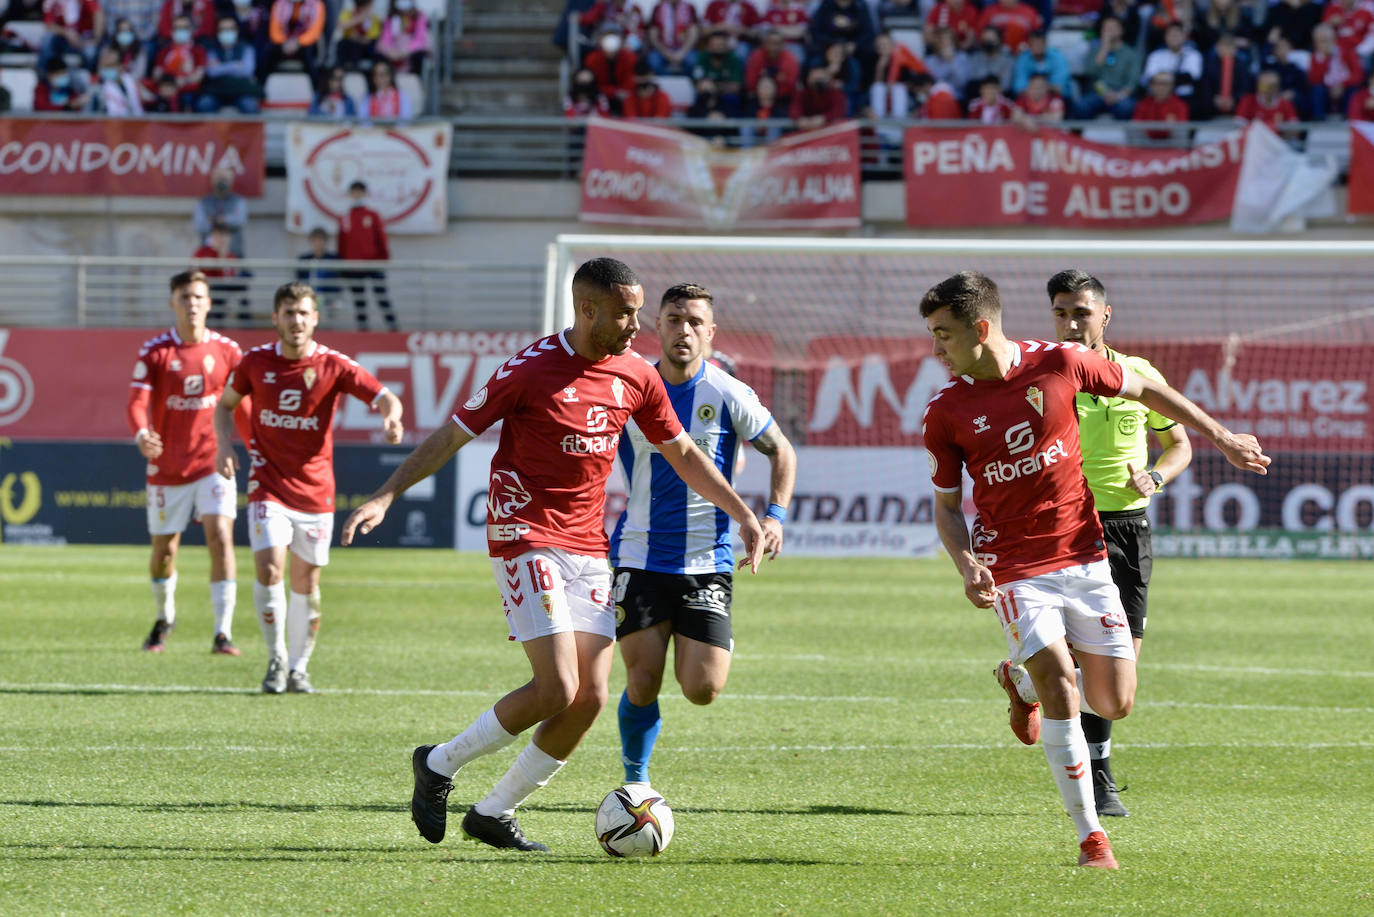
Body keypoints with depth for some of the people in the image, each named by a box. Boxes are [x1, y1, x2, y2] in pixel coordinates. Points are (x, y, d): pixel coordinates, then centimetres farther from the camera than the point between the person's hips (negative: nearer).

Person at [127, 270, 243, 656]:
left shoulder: (226, 350, 0)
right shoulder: (154, 352, -4)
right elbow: (137, 402, -13)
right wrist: (141, 435, -34)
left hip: (213, 462, 0)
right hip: (167, 465, 0)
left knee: (221, 537, -18)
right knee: (164, 549, 10)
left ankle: (223, 632, -18)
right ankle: (165, 618, 38)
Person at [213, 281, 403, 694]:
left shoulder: (333, 365, -7)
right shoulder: (256, 362, -2)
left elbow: (385, 398, -11)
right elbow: (225, 404, 14)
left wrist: (392, 418, -34)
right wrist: (224, 444, -3)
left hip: (315, 487, 0)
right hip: (269, 485, 0)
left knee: (306, 583, 6)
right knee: (269, 570, -17)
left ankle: (298, 667, 21)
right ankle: (276, 658, 2)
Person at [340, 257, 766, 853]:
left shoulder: (635, 376, 5)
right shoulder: (532, 369, -12)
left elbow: (682, 454, 19)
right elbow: (452, 435, -6)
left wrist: (743, 515, 15)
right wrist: (385, 496, -13)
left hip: (588, 546, 7)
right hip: (527, 539, -7)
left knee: (591, 698, -2)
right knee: (557, 689, -16)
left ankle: (495, 812, 12)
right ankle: (439, 765, 5)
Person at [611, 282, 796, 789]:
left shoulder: (729, 395, -4)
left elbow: (781, 451, 9)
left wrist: (775, 515, -5)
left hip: (706, 561, -1)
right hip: (639, 558, 1)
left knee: (702, 689, -9)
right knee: (643, 685, -5)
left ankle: (715, 646, 27)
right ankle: (635, 778, 19)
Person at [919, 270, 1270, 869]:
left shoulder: (1059, 364, -9)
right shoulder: (945, 413, -8)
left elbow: (1145, 391, 7)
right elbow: (946, 505, 3)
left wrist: (1220, 436, 11)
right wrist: (966, 565, -16)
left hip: (1084, 558, 2)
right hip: (1014, 568, -2)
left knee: (1115, 703, 3)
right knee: (1061, 695, -16)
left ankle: (1021, 680, 34)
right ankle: (1090, 836, -4)